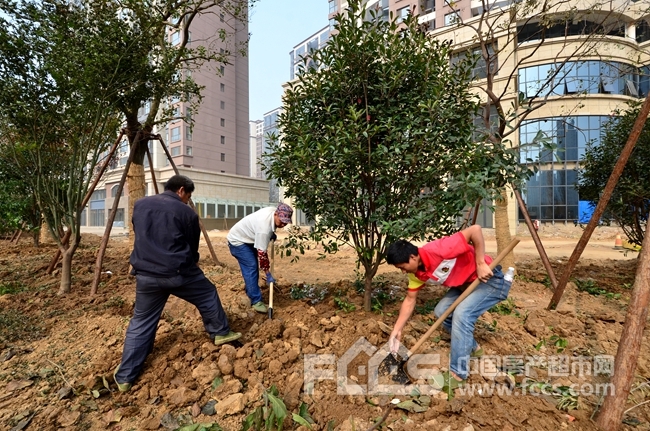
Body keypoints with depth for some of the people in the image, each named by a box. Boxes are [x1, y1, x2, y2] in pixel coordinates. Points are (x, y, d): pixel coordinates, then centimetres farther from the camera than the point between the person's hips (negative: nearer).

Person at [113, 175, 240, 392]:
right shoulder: (187, 213, -4)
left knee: (141, 323, 15)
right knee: (208, 295, 20)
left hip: (146, 274, 4)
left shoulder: (140, 205, 10)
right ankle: (220, 333, 32)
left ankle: (125, 376, 21)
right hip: (179, 272, -4)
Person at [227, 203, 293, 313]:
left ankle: (251, 294, 28)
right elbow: (262, 253, -32)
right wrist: (268, 274, -24)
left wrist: (272, 234, 8)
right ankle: (256, 301, -11)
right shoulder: (264, 228, -39)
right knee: (251, 268, -16)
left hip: (248, 239, 9)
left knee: (253, 267, 13)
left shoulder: (274, 210, -14)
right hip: (237, 241, -9)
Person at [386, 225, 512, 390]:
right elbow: (410, 300, 1)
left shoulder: (437, 250, -34)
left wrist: (480, 264, -30)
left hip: (490, 277, -8)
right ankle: (473, 348, 28)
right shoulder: (417, 272, -8)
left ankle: (457, 375, -10)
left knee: (461, 314, -22)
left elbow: (475, 229, -35)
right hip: (466, 283, 8)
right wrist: (397, 330, -1)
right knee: (441, 312, 4)